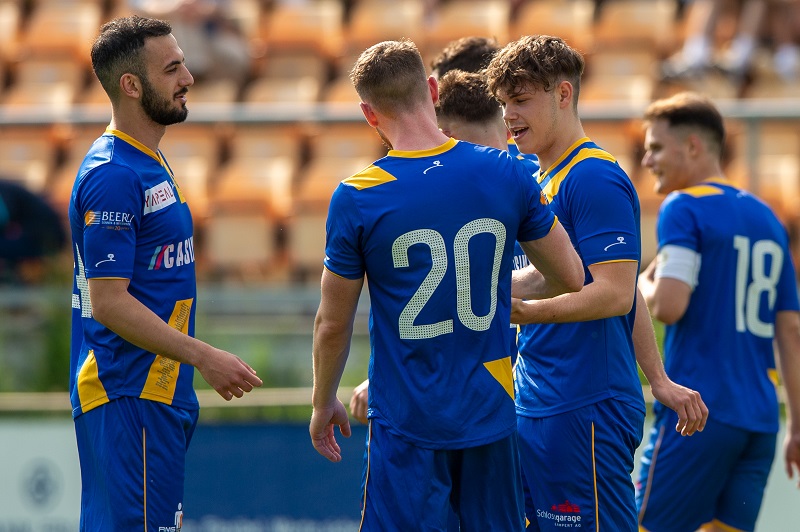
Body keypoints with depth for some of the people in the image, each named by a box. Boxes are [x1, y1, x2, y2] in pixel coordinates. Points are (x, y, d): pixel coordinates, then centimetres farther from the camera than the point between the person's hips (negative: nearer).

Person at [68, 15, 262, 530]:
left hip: (159, 393, 10)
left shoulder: (150, 164, 17)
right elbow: (108, 302, -20)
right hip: (129, 398, -10)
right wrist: (204, 356, -21)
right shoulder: (113, 175, -16)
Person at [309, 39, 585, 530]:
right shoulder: (507, 175, -4)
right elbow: (569, 278, 6)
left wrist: (324, 404, 15)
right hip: (491, 416, 3)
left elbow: (333, 324, -2)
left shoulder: (355, 199, -10)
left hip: (407, 429, -3)